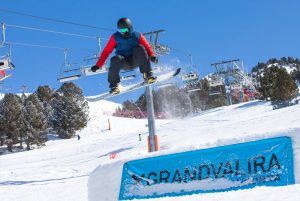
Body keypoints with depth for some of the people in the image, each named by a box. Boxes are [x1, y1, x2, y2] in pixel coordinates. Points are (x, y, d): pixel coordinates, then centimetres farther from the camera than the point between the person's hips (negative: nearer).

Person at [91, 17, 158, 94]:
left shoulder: (137, 36, 2)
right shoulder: (115, 37, 3)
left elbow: (147, 47, 1)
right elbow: (106, 51, 3)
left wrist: (152, 56, -21)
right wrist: (98, 65, -4)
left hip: (135, 61, 0)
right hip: (124, 63, 0)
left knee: (139, 48, -28)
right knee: (115, 60, -35)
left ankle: (148, 75, -25)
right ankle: (114, 85, -16)